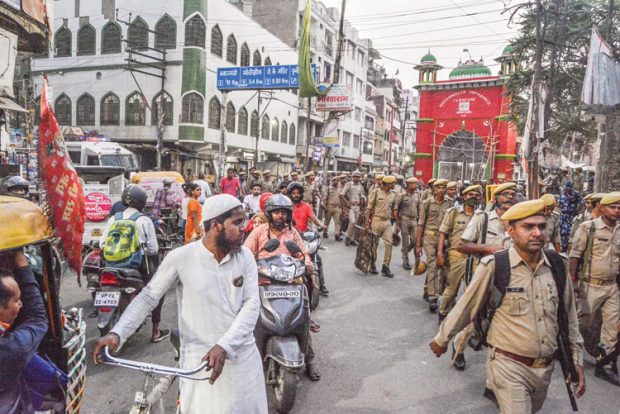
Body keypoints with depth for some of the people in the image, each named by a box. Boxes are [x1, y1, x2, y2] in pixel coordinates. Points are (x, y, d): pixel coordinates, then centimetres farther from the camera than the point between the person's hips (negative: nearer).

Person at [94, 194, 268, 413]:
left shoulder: (245, 257, -3)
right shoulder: (181, 258, -11)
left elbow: (252, 304, -9)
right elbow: (148, 297, -3)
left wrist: (224, 346, -21)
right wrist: (117, 333, -16)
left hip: (245, 357, 4)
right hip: (202, 361, -3)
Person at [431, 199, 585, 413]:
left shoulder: (557, 265, -4)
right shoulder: (494, 267, -17)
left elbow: (569, 317, 8)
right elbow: (465, 307, -7)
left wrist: (577, 361, 11)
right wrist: (442, 339, 3)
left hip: (546, 367, 5)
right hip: (509, 365, -5)